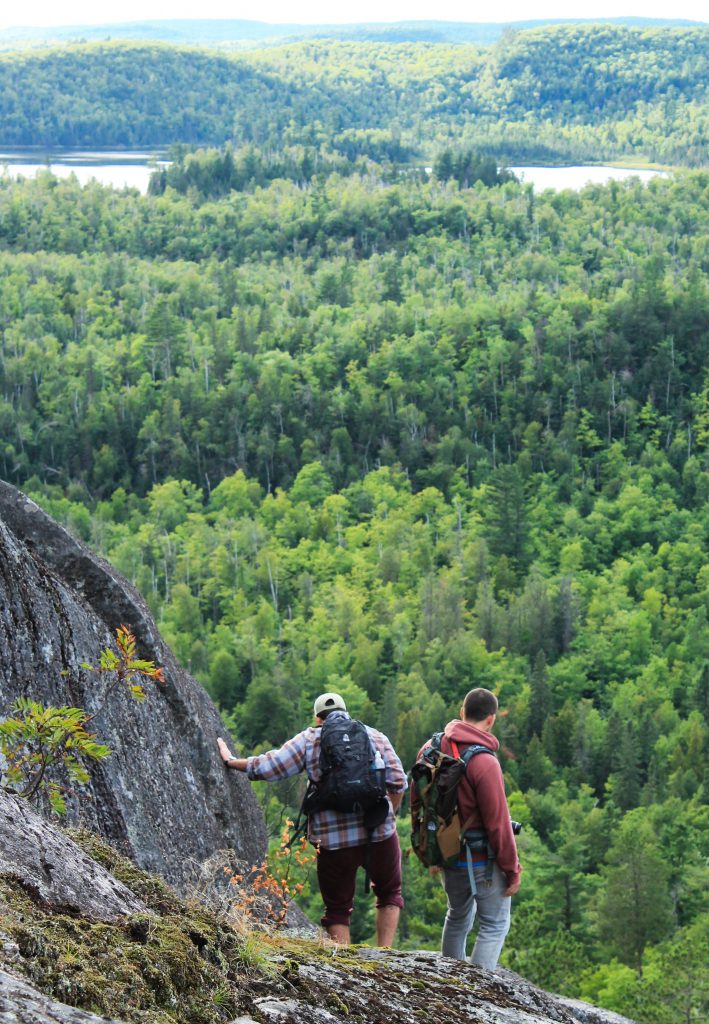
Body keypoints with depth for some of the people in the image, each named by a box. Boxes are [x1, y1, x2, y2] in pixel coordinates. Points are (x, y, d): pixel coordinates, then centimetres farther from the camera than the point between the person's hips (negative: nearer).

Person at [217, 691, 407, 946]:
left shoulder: (309, 740, 5)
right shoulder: (376, 737, 11)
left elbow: (268, 767, 1)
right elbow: (398, 782, 5)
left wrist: (231, 761, 16)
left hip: (333, 839, -1)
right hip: (379, 834, 1)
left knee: (338, 908, 13)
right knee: (389, 894, 22)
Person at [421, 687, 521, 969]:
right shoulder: (484, 763, -24)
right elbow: (498, 822, -19)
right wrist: (512, 869, -8)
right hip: (482, 860, -7)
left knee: (457, 917, 24)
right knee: (494, 924, 7)